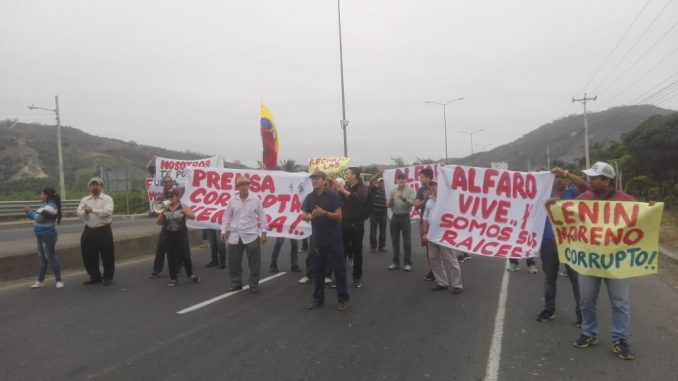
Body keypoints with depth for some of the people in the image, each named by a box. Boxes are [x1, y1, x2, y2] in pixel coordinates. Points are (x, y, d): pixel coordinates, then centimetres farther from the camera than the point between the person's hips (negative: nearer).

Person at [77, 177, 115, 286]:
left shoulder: (107, 199, -3)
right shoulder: (84, 199, 11)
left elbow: (108, 212, -20)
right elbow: (79, 213, -1)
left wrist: (92, 210, -24)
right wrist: (85, 212, -23)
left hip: (103, 230, -4)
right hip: (89, 231, 5)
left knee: (107, 255, 1)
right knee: (88, 255, 10)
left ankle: (108, 277, 16)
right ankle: (95, 277, 26)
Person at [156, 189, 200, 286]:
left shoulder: (183, 207, -1)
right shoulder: (165, 209, 7)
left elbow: (193, 216, -12)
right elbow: (158, 222, 3)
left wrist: (185, 212, -29)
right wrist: (162, 213, -11)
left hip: (181, 236, -3)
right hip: (169, 237, 3)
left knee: (185, 256, -2)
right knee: (171, 258, 6)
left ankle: (190, 275, 19)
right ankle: (173, 279, 16)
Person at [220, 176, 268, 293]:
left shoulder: (255, 200, -2)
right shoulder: (232, 201, 4)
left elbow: (262, 216, 0)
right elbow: (227, 217, 9)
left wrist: (264, 232, -2)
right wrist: (223, 231, 5)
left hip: (251, 236, -2)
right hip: (234, 236, 2)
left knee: (254, 262, 2)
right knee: (234, 262, 8)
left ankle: (254, 285, 15)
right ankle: (236, 283, 24)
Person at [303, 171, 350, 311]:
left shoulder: (333, 196, -7)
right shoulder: (309, 197, 6)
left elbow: (339, 216, -11)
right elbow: (303, 215, 2)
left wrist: (324, 213, -25)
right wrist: (311, 216, -20)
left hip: (333, 239, -4)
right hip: (317, 239, 4)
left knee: (339, 269, 1)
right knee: (318, 270, 11)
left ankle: (343, 299, 10)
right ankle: (318, 298, 21)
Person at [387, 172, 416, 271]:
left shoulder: (410, 190, -3)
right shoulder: (393, 191, 7)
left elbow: (412, 203, -15)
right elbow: (388, 205, 3)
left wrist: (404, 198, -31)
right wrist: (391, 199, -17)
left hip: (405, 217, -4)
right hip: (395, 217, 4)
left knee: (407, 241, 1)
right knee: (395, 241, 10)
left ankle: (408, 263, 9)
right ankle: (396, 262, 19)